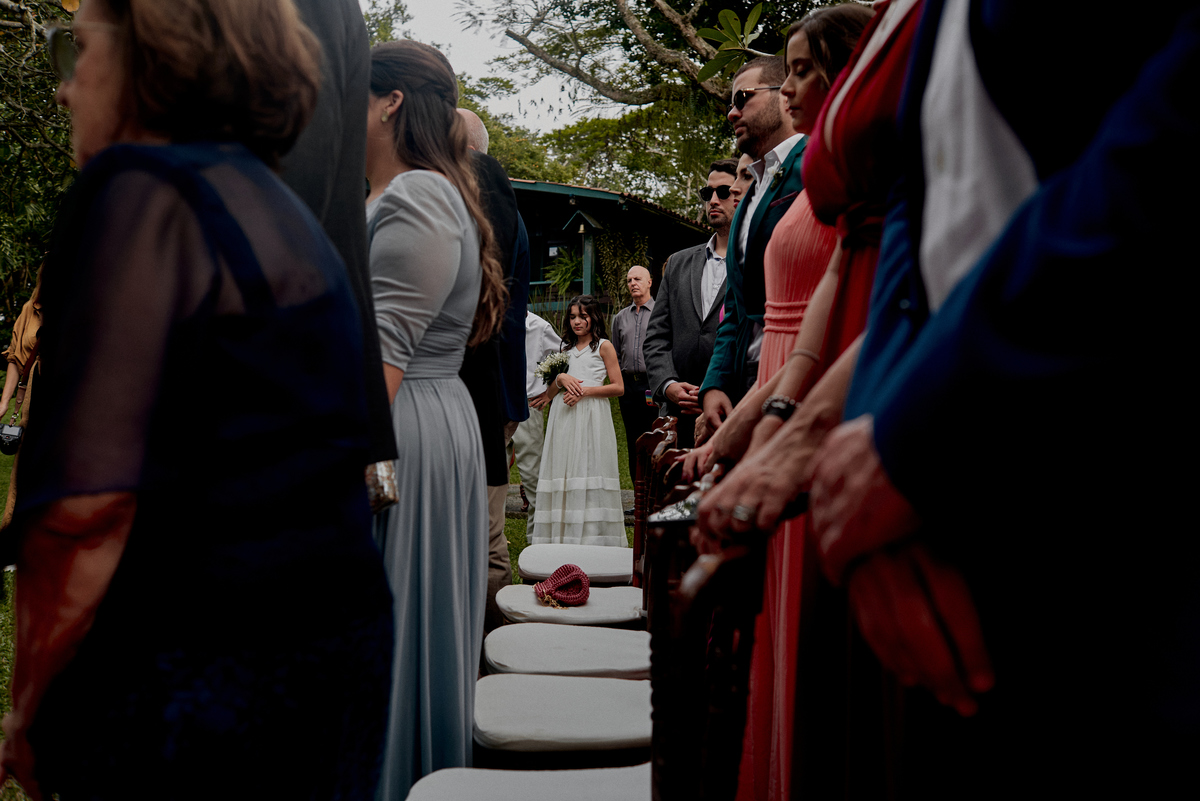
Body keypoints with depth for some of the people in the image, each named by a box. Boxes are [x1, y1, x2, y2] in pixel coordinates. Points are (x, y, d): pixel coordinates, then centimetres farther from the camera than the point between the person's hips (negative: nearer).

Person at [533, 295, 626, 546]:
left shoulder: (604, 347, 5)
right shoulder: (566, 348, 19)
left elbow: (618, 387, -2)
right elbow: (550, 393, 18)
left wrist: (584, 390, -12)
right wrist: (560, 379, -4)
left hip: (591, 417, -5)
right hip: (564, 418, 5)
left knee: (590, 471, -8)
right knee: (563, 474, 0)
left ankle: (593, 538, -5)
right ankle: (563, 538, 1)